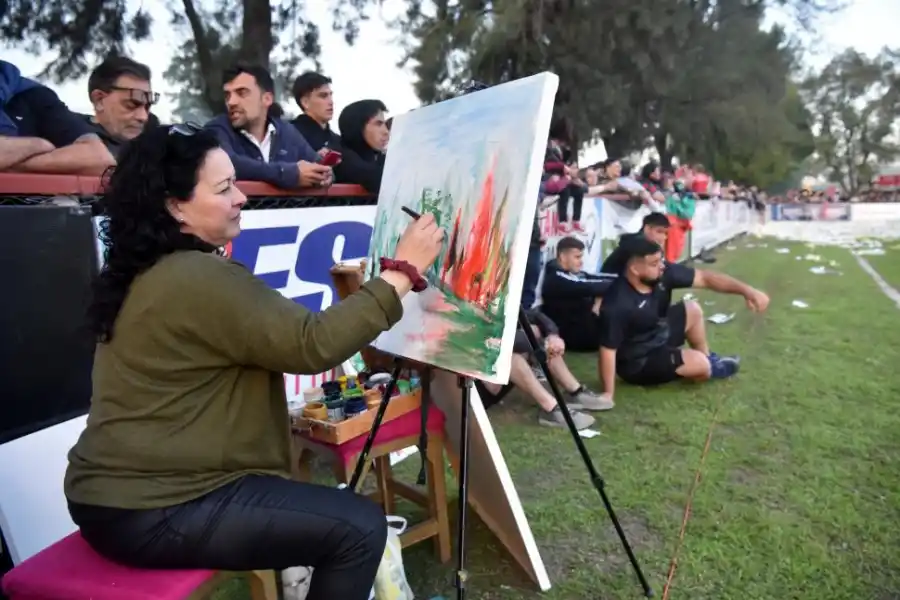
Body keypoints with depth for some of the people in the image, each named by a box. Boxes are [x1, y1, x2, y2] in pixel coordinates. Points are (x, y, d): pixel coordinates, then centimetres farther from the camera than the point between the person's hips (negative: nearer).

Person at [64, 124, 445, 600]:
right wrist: (402, 271, -21)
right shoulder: (199, 278, -22)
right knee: (360, 528, -10)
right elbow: (312, 344, -26)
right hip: (150, 513, -10)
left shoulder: (147, 270, 10)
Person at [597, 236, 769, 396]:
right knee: (699, 364, -20)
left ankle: (708, 359, 31)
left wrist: (746, 290, -19)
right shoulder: (617, 305, -34)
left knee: (693, 309, 12)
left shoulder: (662, 273, -15)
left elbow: (704, 278, -9)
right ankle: (708, 367, 18)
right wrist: (608, 394, -26)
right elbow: (608, 350, -30)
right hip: (637, 363, -8)